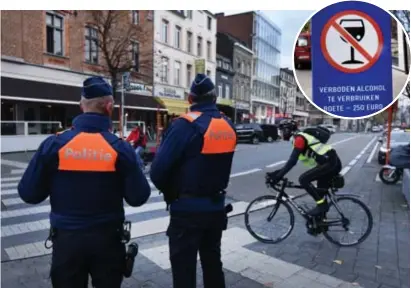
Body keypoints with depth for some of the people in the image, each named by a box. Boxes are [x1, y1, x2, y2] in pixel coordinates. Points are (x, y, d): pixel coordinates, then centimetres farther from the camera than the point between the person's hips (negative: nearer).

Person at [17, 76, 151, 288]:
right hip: (107, 238, 0)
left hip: (66, 238, 1)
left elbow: (28, 194, -5)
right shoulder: (119, 147, -13)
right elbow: (138, 197, -10)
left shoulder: (54, 144, -11)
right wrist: (132, 166, 6)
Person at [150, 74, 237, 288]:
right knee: (213, 261, 22)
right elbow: (218, 164, 9)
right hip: (216, 206, 7)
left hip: (187, 209, -6)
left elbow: (159, 170, -18)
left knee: (184, 267, 9)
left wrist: (170, 193, -1)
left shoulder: (185, 125, -17)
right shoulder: (229, 126, 3)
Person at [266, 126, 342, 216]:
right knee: (320, 193, 15)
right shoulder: (301, 138, 17)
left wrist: (278, 177, -23)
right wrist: (275, 173, 12)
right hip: (333, 163, 10)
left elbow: (292, 161, -24)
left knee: (303, 179, -18)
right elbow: (292, 161, 18)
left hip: (330, 163, -10)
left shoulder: (299, 138, -14)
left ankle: (322, 204, -6)